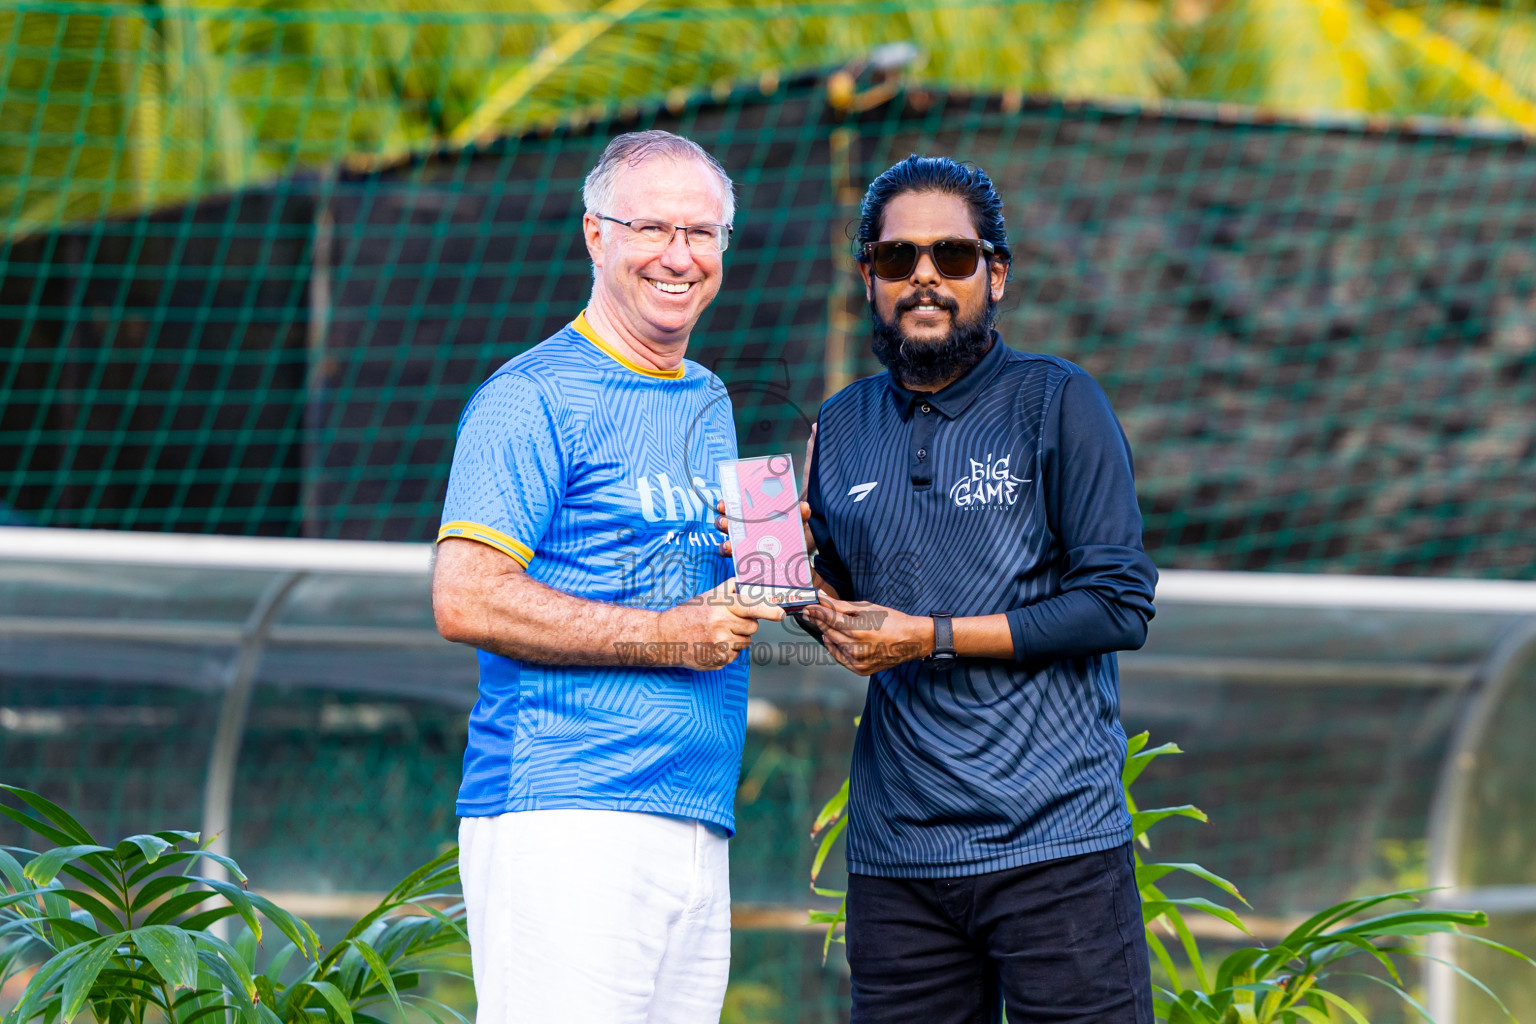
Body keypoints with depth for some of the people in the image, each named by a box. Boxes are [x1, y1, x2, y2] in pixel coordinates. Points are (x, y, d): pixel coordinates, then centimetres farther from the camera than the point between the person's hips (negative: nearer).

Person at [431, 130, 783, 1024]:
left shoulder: (710, 402, 22)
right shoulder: (535, 398, -5)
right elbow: (467, 600, -14)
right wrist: (668, 637, -13)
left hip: (699, 826, 8)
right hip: (563, 816, -8)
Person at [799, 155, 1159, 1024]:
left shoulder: (1057, 402, -2)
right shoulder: (842, 429, 13)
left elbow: (1120, 607, -8)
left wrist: (933, 638, -11)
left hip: (1056, 845, -4)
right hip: (896, 854, 4)